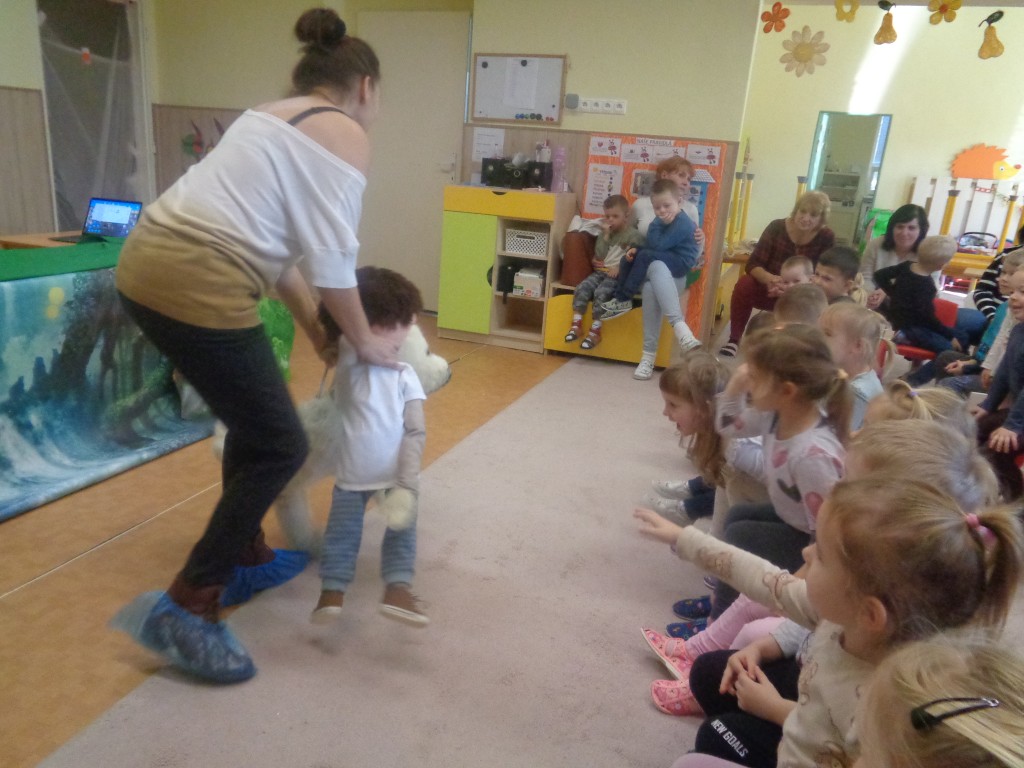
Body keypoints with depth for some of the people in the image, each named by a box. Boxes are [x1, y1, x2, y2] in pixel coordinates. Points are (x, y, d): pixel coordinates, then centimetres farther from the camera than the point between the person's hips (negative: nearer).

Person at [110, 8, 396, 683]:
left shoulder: (275, 116, 24)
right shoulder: (346, 135, -3)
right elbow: (333, 258, -8)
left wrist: (314, 325, 25)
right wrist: (365, 340, 6)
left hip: (149, 262, 10)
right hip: (195, 286, -10)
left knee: (254, 418, 24)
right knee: (280, 447, 2)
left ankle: (245, 553, 39)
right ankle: (184, 609, 6)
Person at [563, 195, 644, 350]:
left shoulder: (633, 235, 0)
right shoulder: (605, 233, 17)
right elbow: (599, 256, 5)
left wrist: (620, 268, -20)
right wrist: (606, 235, 0)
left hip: (619, 275, -5)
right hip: (600, 272, 6)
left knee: (600, 293, -30)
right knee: (581, 288, -20)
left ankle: (595, 331, -23)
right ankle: (576, 325, -15)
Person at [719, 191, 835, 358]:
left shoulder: (827, 238, -11)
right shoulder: (777, 227, -11)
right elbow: (753, 264, -15)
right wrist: (769, 278, -37)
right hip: (769, 289, 0)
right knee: (745, 283, -29)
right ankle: (734, 340, -19)